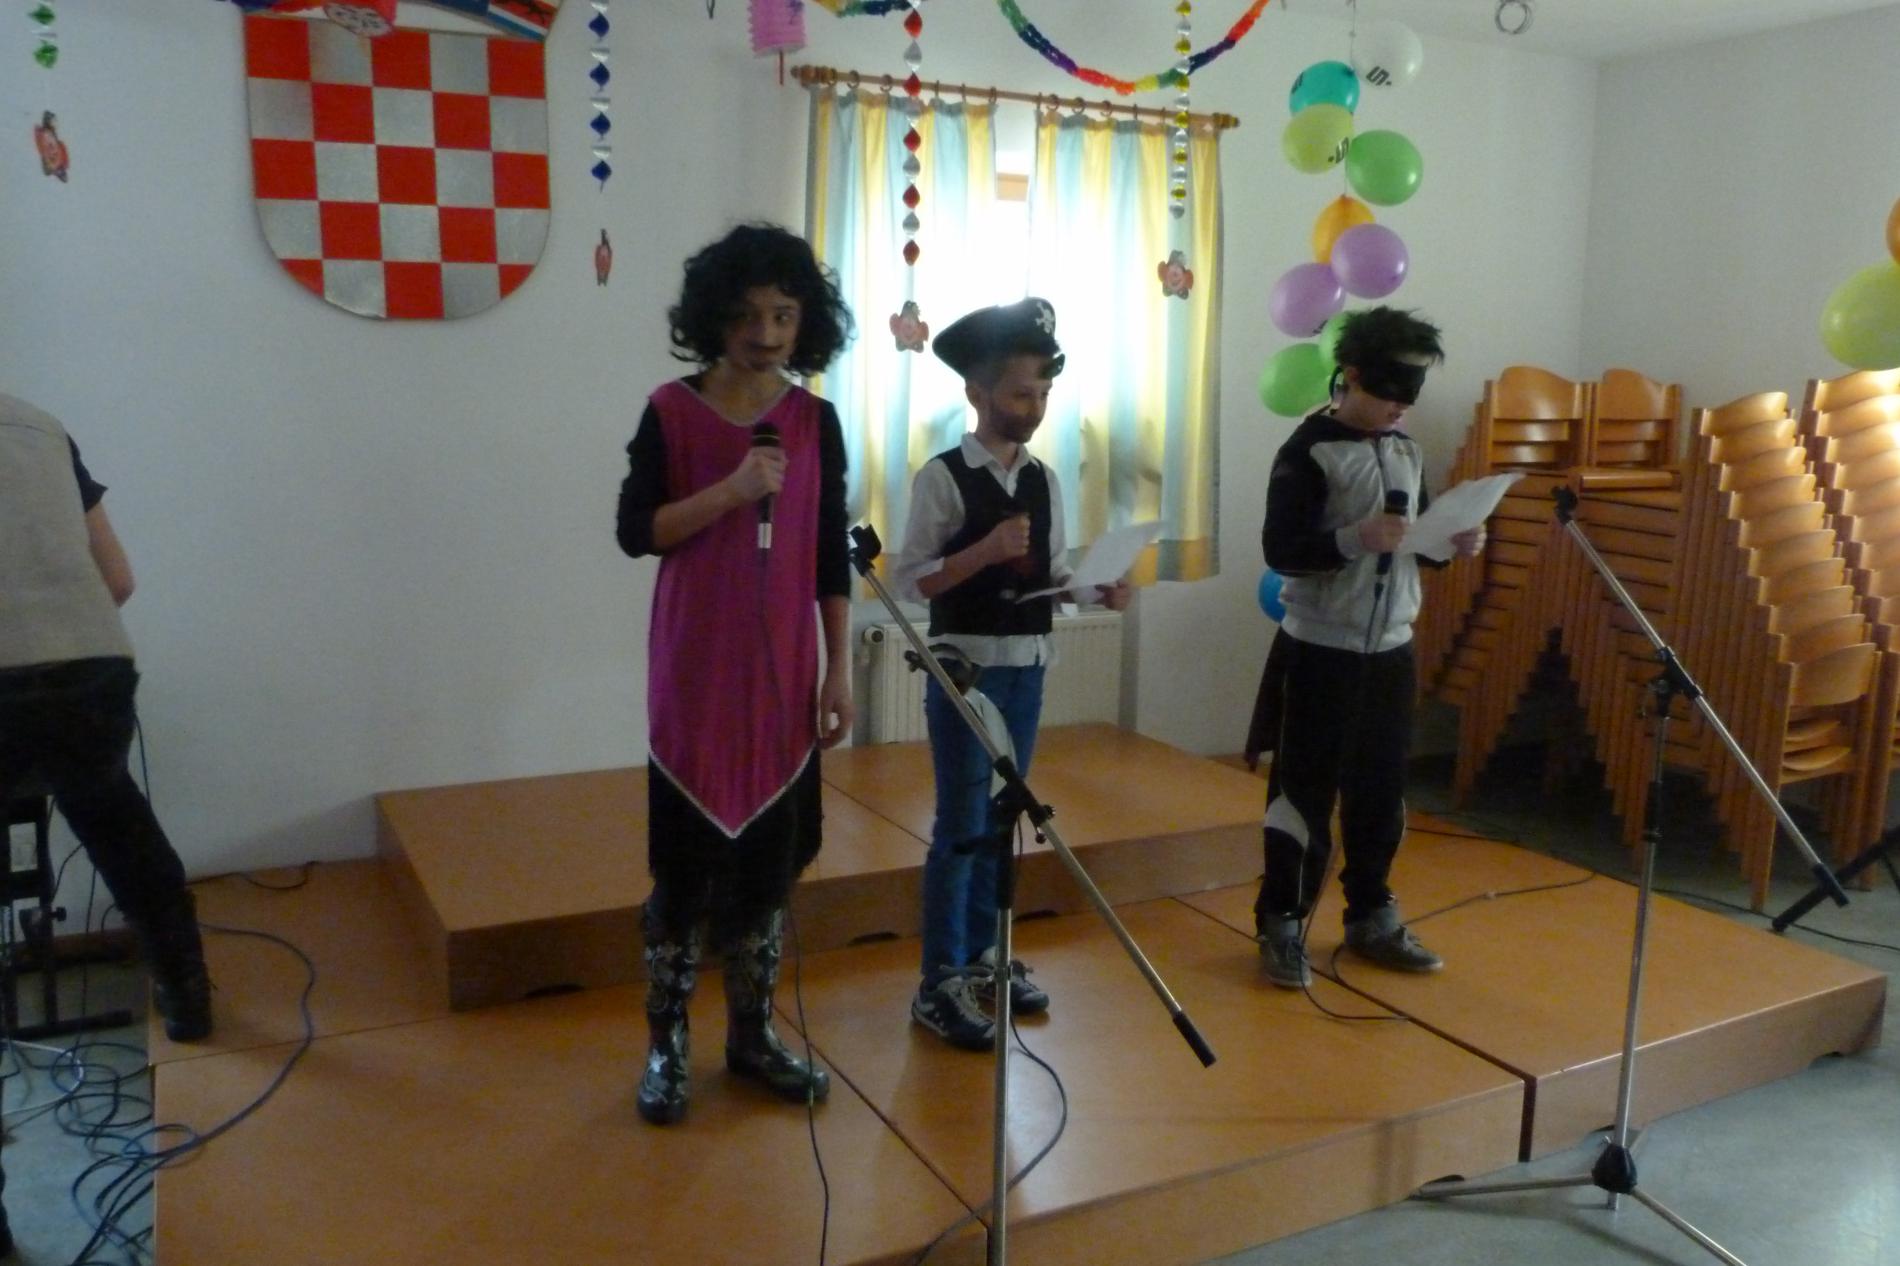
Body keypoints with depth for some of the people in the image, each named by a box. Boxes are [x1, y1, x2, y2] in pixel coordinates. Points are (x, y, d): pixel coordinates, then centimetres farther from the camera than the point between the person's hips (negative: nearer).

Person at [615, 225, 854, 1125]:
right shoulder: (671, 411, -4)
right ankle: (665, 1044, 17)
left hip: (785, 672, 3)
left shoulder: (816, 421, 5)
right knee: (686, 858, 2)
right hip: (695, 671, -3)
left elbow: (832, 555, 7)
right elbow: (634, 532, -7)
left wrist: (840, 665, 3)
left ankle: (753, 1033, 25)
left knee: (770, 858, 10)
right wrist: (732, 490, -19)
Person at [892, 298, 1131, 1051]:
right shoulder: (943, 478, -11)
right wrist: (987, 549, -26)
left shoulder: (1044, 480, 9)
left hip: (1028, 668, 6)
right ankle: (941, 982, 11)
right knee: (961, 824, -1)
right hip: (965, 667, -6)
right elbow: (908, 580, -15)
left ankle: (982, 956, 30)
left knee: (1001, 820, 15)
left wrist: (1098, 590, -6)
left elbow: (1052, 571, 12)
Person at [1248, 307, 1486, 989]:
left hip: (1392, 650, 7)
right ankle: (1282, 927, 11)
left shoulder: (1407, 451, 12)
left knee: (1381, 793, 13)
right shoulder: (1308, 452, -11)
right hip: (1321, 651, -7)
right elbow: (1280, 550, -16)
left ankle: (1371, 919, 27)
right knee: (1305, 794, 0)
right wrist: (1356, 538, -29)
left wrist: (1454, 542, -1)